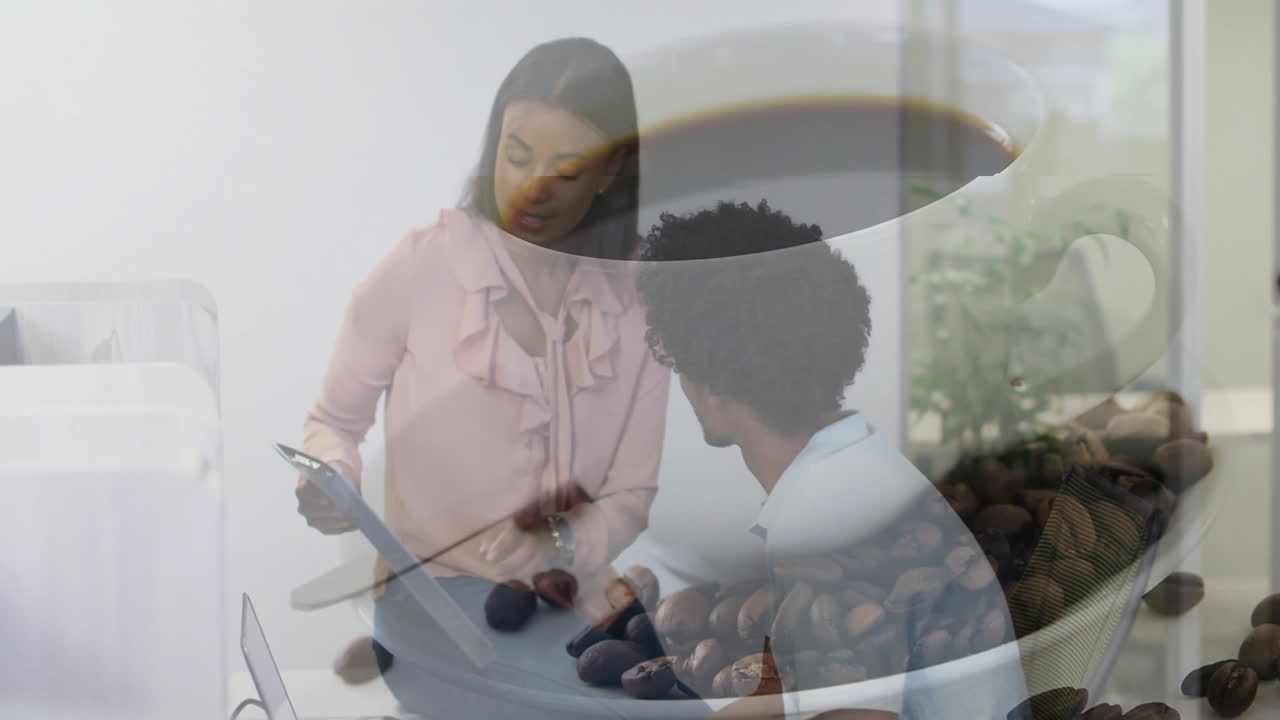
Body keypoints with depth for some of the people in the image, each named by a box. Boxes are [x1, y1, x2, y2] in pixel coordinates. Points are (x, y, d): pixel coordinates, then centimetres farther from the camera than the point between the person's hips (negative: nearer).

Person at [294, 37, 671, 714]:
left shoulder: (640, 303, 1)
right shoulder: (419, 266, -8)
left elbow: (633, 495, 2)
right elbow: (334, 420, 5)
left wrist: (560, 546, -17)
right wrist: (329, 480, -16)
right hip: (434, 600, -4)